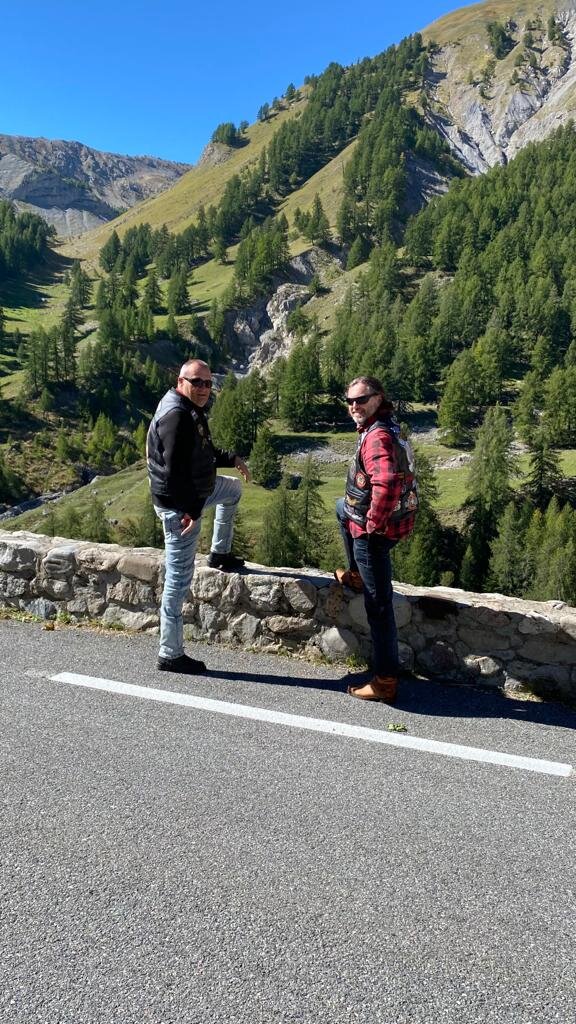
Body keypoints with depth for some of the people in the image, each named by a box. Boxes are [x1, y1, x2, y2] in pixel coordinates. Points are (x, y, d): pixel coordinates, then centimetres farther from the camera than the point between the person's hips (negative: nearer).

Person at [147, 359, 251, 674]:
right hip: (179, 506, -11)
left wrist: (232, 459, 10)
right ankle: (170, 655, 5)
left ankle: (219, 553, 42)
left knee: (233, 488, 34)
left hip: (195, 490, 11)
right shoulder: (176, 415, -23)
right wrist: (191, 510, -26)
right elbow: (175, 471, -29)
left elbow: (204, 453, 23)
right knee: (178, 580, -5)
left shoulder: (191, 411, 10)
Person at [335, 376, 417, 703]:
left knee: (378, 605, -3)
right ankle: (356, 575, 44)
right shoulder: (386, 426, 9)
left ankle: (385, 682, 5)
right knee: (342, 507, 37)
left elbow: (387, 484, -38)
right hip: (393, 520, 10)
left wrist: (373, 524, -24)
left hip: (377, 530, -10)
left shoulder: (377, 436, -23)